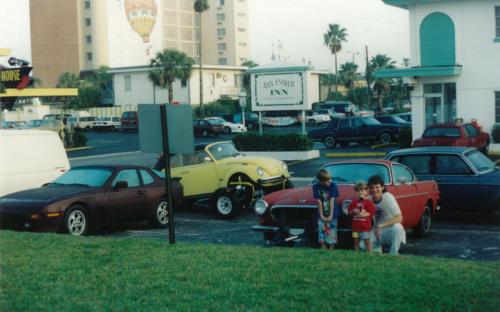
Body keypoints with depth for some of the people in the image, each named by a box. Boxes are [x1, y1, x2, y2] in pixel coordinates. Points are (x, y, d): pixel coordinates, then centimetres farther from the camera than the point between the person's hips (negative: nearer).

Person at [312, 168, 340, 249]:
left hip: (332, 215, -1)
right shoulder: (316, 187, -7)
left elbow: (332, 201, -12)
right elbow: (319, 202, -7)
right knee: (322, 237, 2)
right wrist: (321, 216, -9)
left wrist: (331, 215, -14)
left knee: (331, 236, 1)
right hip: (322, 216, 1)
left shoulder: (333, 185, -10)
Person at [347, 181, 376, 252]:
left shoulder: (369, 202, -4)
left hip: (365, 226, -4)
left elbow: (372, 214, -6)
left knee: (367, 241, -3)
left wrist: (365, 214, -19)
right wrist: (353, 211, -9)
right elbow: (349, 212, 11)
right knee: (356, 241, 10)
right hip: (356, 226, 4)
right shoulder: (354, 202, 8)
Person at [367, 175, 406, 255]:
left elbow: (399, 218, -27)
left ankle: (393, 254, -15)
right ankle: (377, 249, 10)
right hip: (376, 232, 3)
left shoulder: (388, 198, -19)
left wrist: (380, 226, -34)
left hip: (389, 230, -3)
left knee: (396, 228, -37)